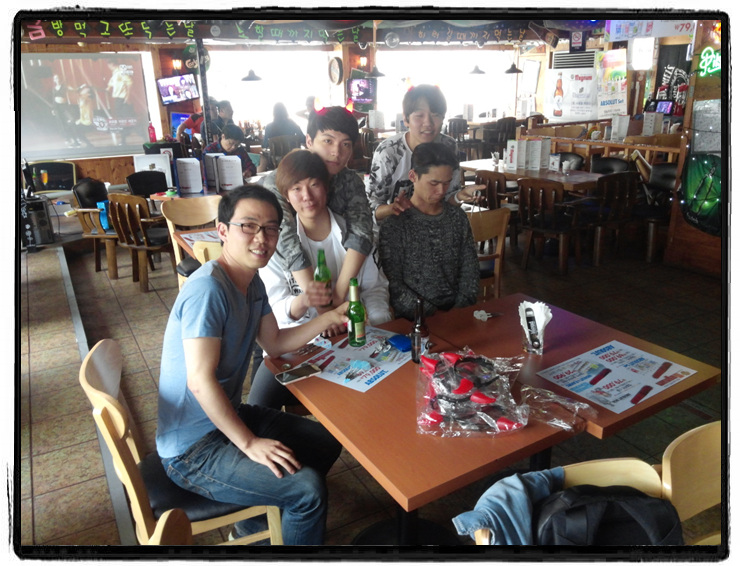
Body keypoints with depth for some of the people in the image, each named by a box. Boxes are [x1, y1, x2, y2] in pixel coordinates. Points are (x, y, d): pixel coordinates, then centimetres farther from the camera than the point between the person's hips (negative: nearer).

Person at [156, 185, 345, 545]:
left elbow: (274, 343, 12)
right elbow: (200, 381, -28)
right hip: (192, 451, -10)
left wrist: (328, 318, 1)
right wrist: (249, 444, -21)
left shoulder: (252, 282, 4)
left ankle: (252, 527, 34)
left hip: (227, 416, 10)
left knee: (327, 443, 17)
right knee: (308, 488, -20)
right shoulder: (208, 289, -27)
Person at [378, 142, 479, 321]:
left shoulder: (457, 217, 9)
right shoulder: (393, 223, -6)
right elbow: (393, 284, -9)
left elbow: (469, 271, 10)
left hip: (456, 313, 4)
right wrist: (433, 315, -14)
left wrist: (460, 313, -3)